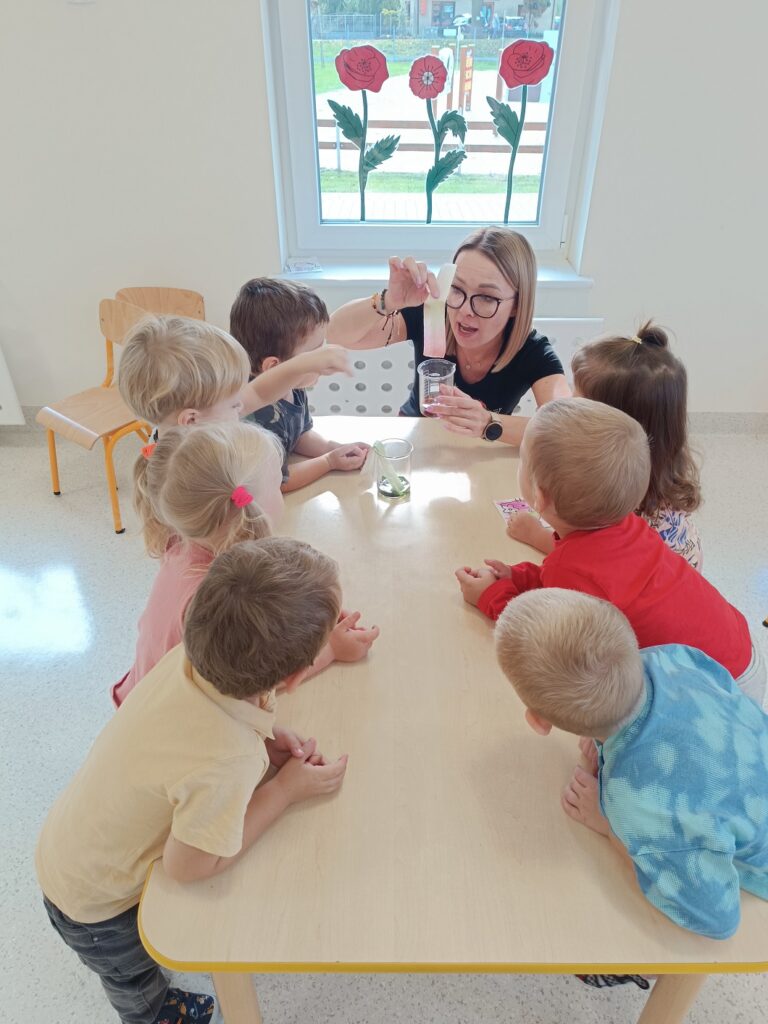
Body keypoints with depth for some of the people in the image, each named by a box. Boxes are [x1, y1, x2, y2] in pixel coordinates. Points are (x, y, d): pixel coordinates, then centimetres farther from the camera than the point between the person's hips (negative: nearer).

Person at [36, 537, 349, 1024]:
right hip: (98, 909, -5)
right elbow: (191, 865, -28)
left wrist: (264, 739, -17)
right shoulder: (227, 761, -45)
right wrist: (285, 790, -23)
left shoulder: (189, 654, -28)